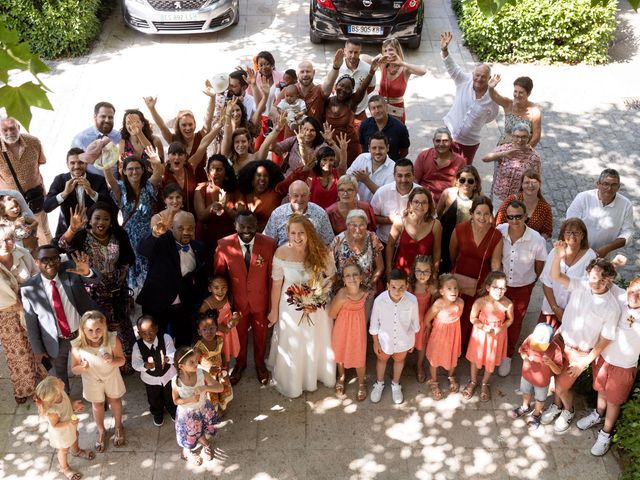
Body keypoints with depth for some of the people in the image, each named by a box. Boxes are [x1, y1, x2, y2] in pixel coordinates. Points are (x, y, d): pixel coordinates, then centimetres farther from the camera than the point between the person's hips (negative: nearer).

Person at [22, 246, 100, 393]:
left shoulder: (70, 270, -14)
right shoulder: (29, 288, -16)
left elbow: (95, 280, -25)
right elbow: (31, 322, -7)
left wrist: (87, 272, -49)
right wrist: (37, 349, -2)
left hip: (82, 333, 0)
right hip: (56, 341, 0)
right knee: (59, 377, 23)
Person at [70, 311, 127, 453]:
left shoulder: (113, 340, -33)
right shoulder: (77, 346, -32)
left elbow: (122, 360, -18)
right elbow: (74, 369, -17)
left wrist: (112, 361, -41)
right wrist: (83, 367, -40)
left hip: (112, 377, 0)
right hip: (92, 380, 0)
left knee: (115, 401, 27)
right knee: (97, 405, 25)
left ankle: (118, 427, 56)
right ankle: (101, 432, 54)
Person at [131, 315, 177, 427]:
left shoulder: (166, 338, -29)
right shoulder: (137, 346, -27)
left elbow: (174, 355, -26)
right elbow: (135, 364, -18)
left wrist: (168, 358, -49)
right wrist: (145, 365, -39)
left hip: (168, 375, 0)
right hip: (150, 379, 0)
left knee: (170, 396, 26)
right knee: (154, 399, 25)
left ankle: (173, 411, 58)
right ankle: (157, 414, 57)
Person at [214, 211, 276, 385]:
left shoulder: (268, 244, -20)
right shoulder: (224, 245, -20)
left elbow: (273, 275, -11)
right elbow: (218, 275, -7)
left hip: (261, 301, 0)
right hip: (237, 301, 0)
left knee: (261, 335, 24)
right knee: (239, 335, 25)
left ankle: (260, 363, 53)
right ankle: (240, 363, 54)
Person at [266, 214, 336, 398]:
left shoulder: (321, 251, -19)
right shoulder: (281, 253, -21)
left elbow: (331, 277, -5)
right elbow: (276, 284, -10)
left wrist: (318, 297, -18)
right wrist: (274, 311, -1)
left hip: (317, 306, 1)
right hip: (291, 307, -1)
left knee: (316, 343, 22)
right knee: (291, 346, 18)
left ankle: (315, 375, 52)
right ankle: (291, 382, 45)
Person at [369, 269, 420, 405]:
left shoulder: (412, 300, -30)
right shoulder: (379, 300, -32)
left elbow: (414, 322, -10)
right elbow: (374, 324, -14)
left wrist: (413, 340, 3)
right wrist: (375, 343, -3)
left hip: (404, 339, 1)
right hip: (385, 339, -1)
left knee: (399, 360, 28)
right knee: (382, 359, 27)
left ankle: (395, 385, 56)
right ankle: (379, 383, 56)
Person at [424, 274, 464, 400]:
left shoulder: (460, 303, -23)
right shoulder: (438, 305, -34)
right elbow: (427, 319, -16)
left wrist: (450, 327, 8)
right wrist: (429, 328, 1)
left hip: (453, 334, 3)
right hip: (439, 334, -3)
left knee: (453, 357, 25)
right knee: (434, 359, 17)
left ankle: (451, 377, 55)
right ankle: (434, 382, 42)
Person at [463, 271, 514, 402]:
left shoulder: (507, 304, -24)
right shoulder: (480, 302, -27)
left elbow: (510, 319, -5)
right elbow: (473, 318, -12)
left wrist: (501, 328, -21)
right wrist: (484, 327, -26)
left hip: (497, 336, 1)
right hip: (480, 334, -1)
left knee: (491, 361, 20)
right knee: (475, 359, 19)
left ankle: (485, 383, 47)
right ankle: (473, 382, 46)